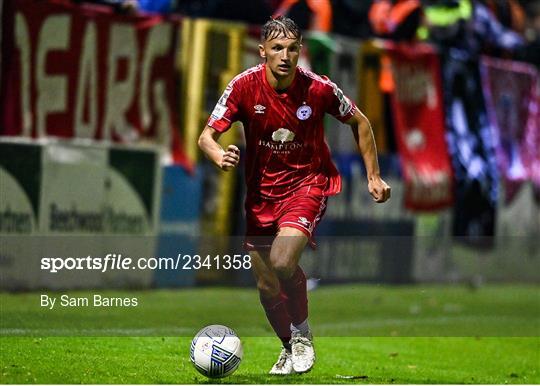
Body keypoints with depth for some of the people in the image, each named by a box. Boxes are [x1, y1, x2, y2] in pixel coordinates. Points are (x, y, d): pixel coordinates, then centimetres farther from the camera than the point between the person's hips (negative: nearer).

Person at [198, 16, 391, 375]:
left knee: (282, 261, -26)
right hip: (262, 190, 3)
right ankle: (289, 347, 33)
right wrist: (220, 156, -35)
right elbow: (207, 135, -12)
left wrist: (374, 176, 4)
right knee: (266, 286, 6)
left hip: (308, 181, -3)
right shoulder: (245, 86, -14)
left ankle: (302, 332, 1)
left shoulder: (319, 88, -15)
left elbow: (360, 122, 3)